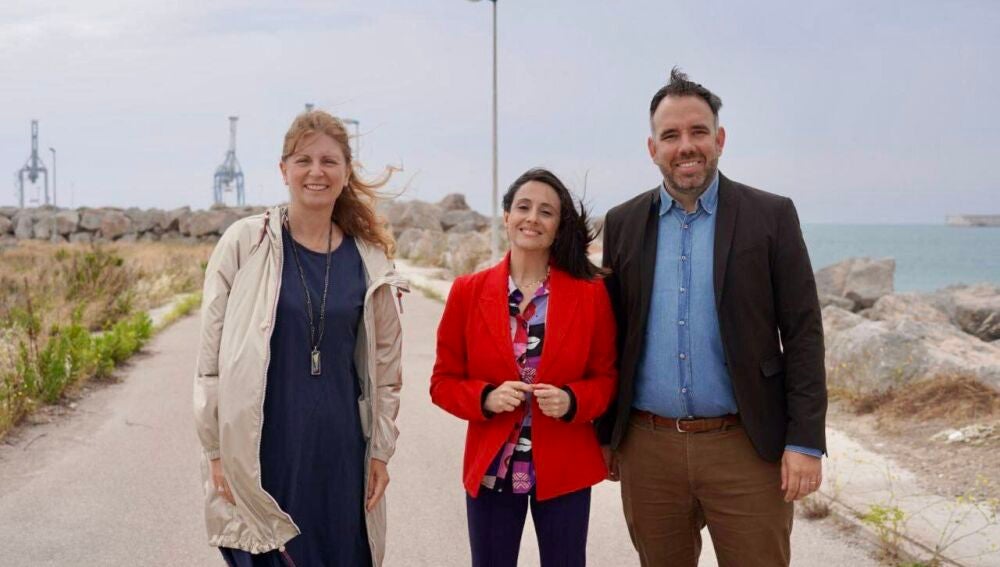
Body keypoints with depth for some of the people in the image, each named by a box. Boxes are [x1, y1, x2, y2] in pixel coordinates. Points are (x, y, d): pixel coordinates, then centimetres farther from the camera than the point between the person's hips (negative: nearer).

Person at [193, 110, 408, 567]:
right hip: (263, 451, -2)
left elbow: (384, 364, 9)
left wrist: (380, 451, 8)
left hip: (340, 451, 3)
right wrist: (217, 451, -5)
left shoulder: (370, 259, 4)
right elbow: (212, 354, -3)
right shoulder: (246, 243, -4)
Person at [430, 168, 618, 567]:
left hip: (565, 470, 0)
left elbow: (607, 377, 3)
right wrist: (486, 398, -17)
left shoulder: (590, 293, -3)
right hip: (490, 469, 0)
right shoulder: (467, 292, -3)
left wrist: (571, 401, -17)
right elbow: (443, 381, 2)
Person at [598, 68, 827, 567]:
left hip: (746, 448, -2)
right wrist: (605, 433, 9)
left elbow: (803, 333, -4)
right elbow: (611, 335, 10)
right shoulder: (623, 223, 6)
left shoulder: (770, 216, -2)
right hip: (647, 449, 3)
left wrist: (805, 441, -9)